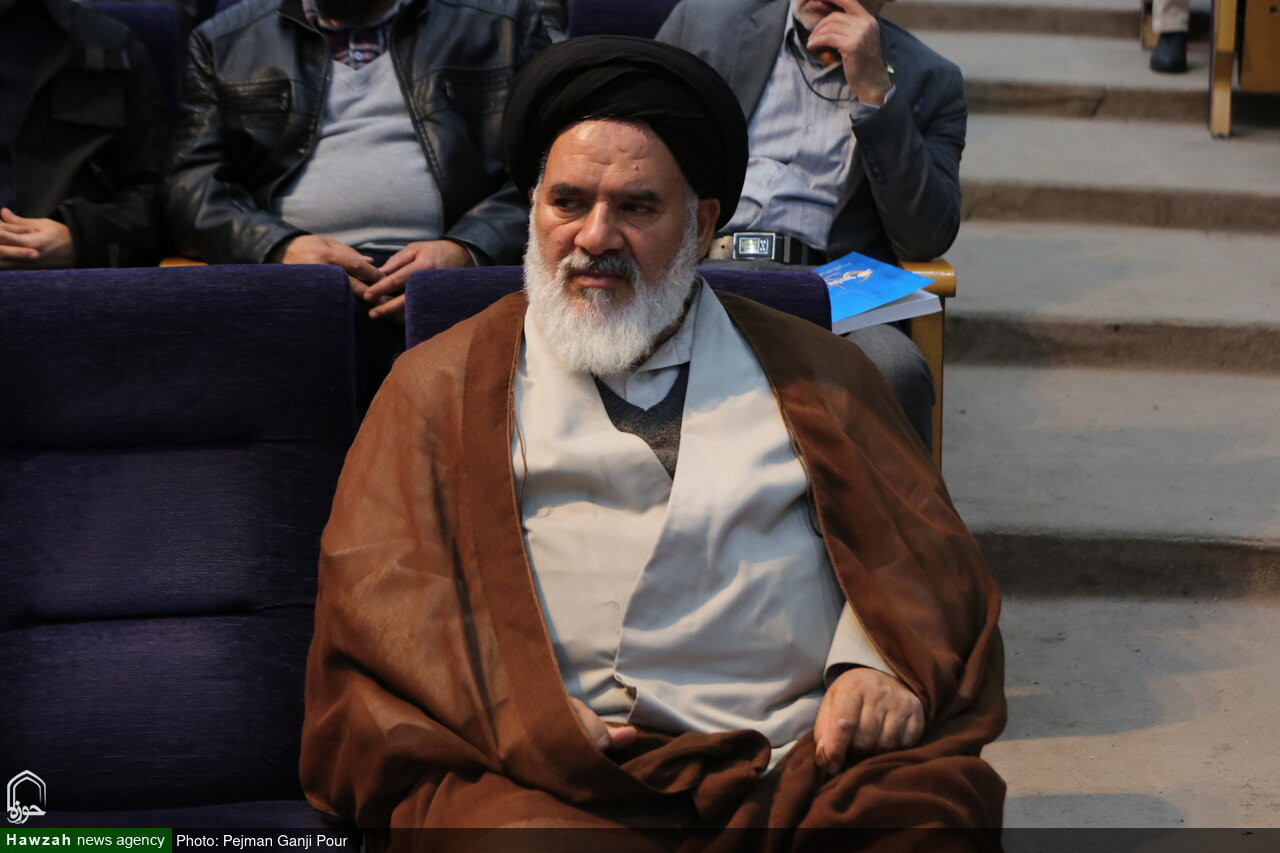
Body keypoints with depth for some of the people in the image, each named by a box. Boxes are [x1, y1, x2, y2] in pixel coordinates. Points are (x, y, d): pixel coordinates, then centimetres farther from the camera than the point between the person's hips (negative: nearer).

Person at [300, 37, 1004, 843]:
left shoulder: (810, 370, 23)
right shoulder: (442, 385, 18)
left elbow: (915, 543, 18)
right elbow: (378, 588, 8)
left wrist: (883, 664, -5)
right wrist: (508, 714, -10)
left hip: (803, 766, 2)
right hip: (551, 779, -1)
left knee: (929, 798, -30)